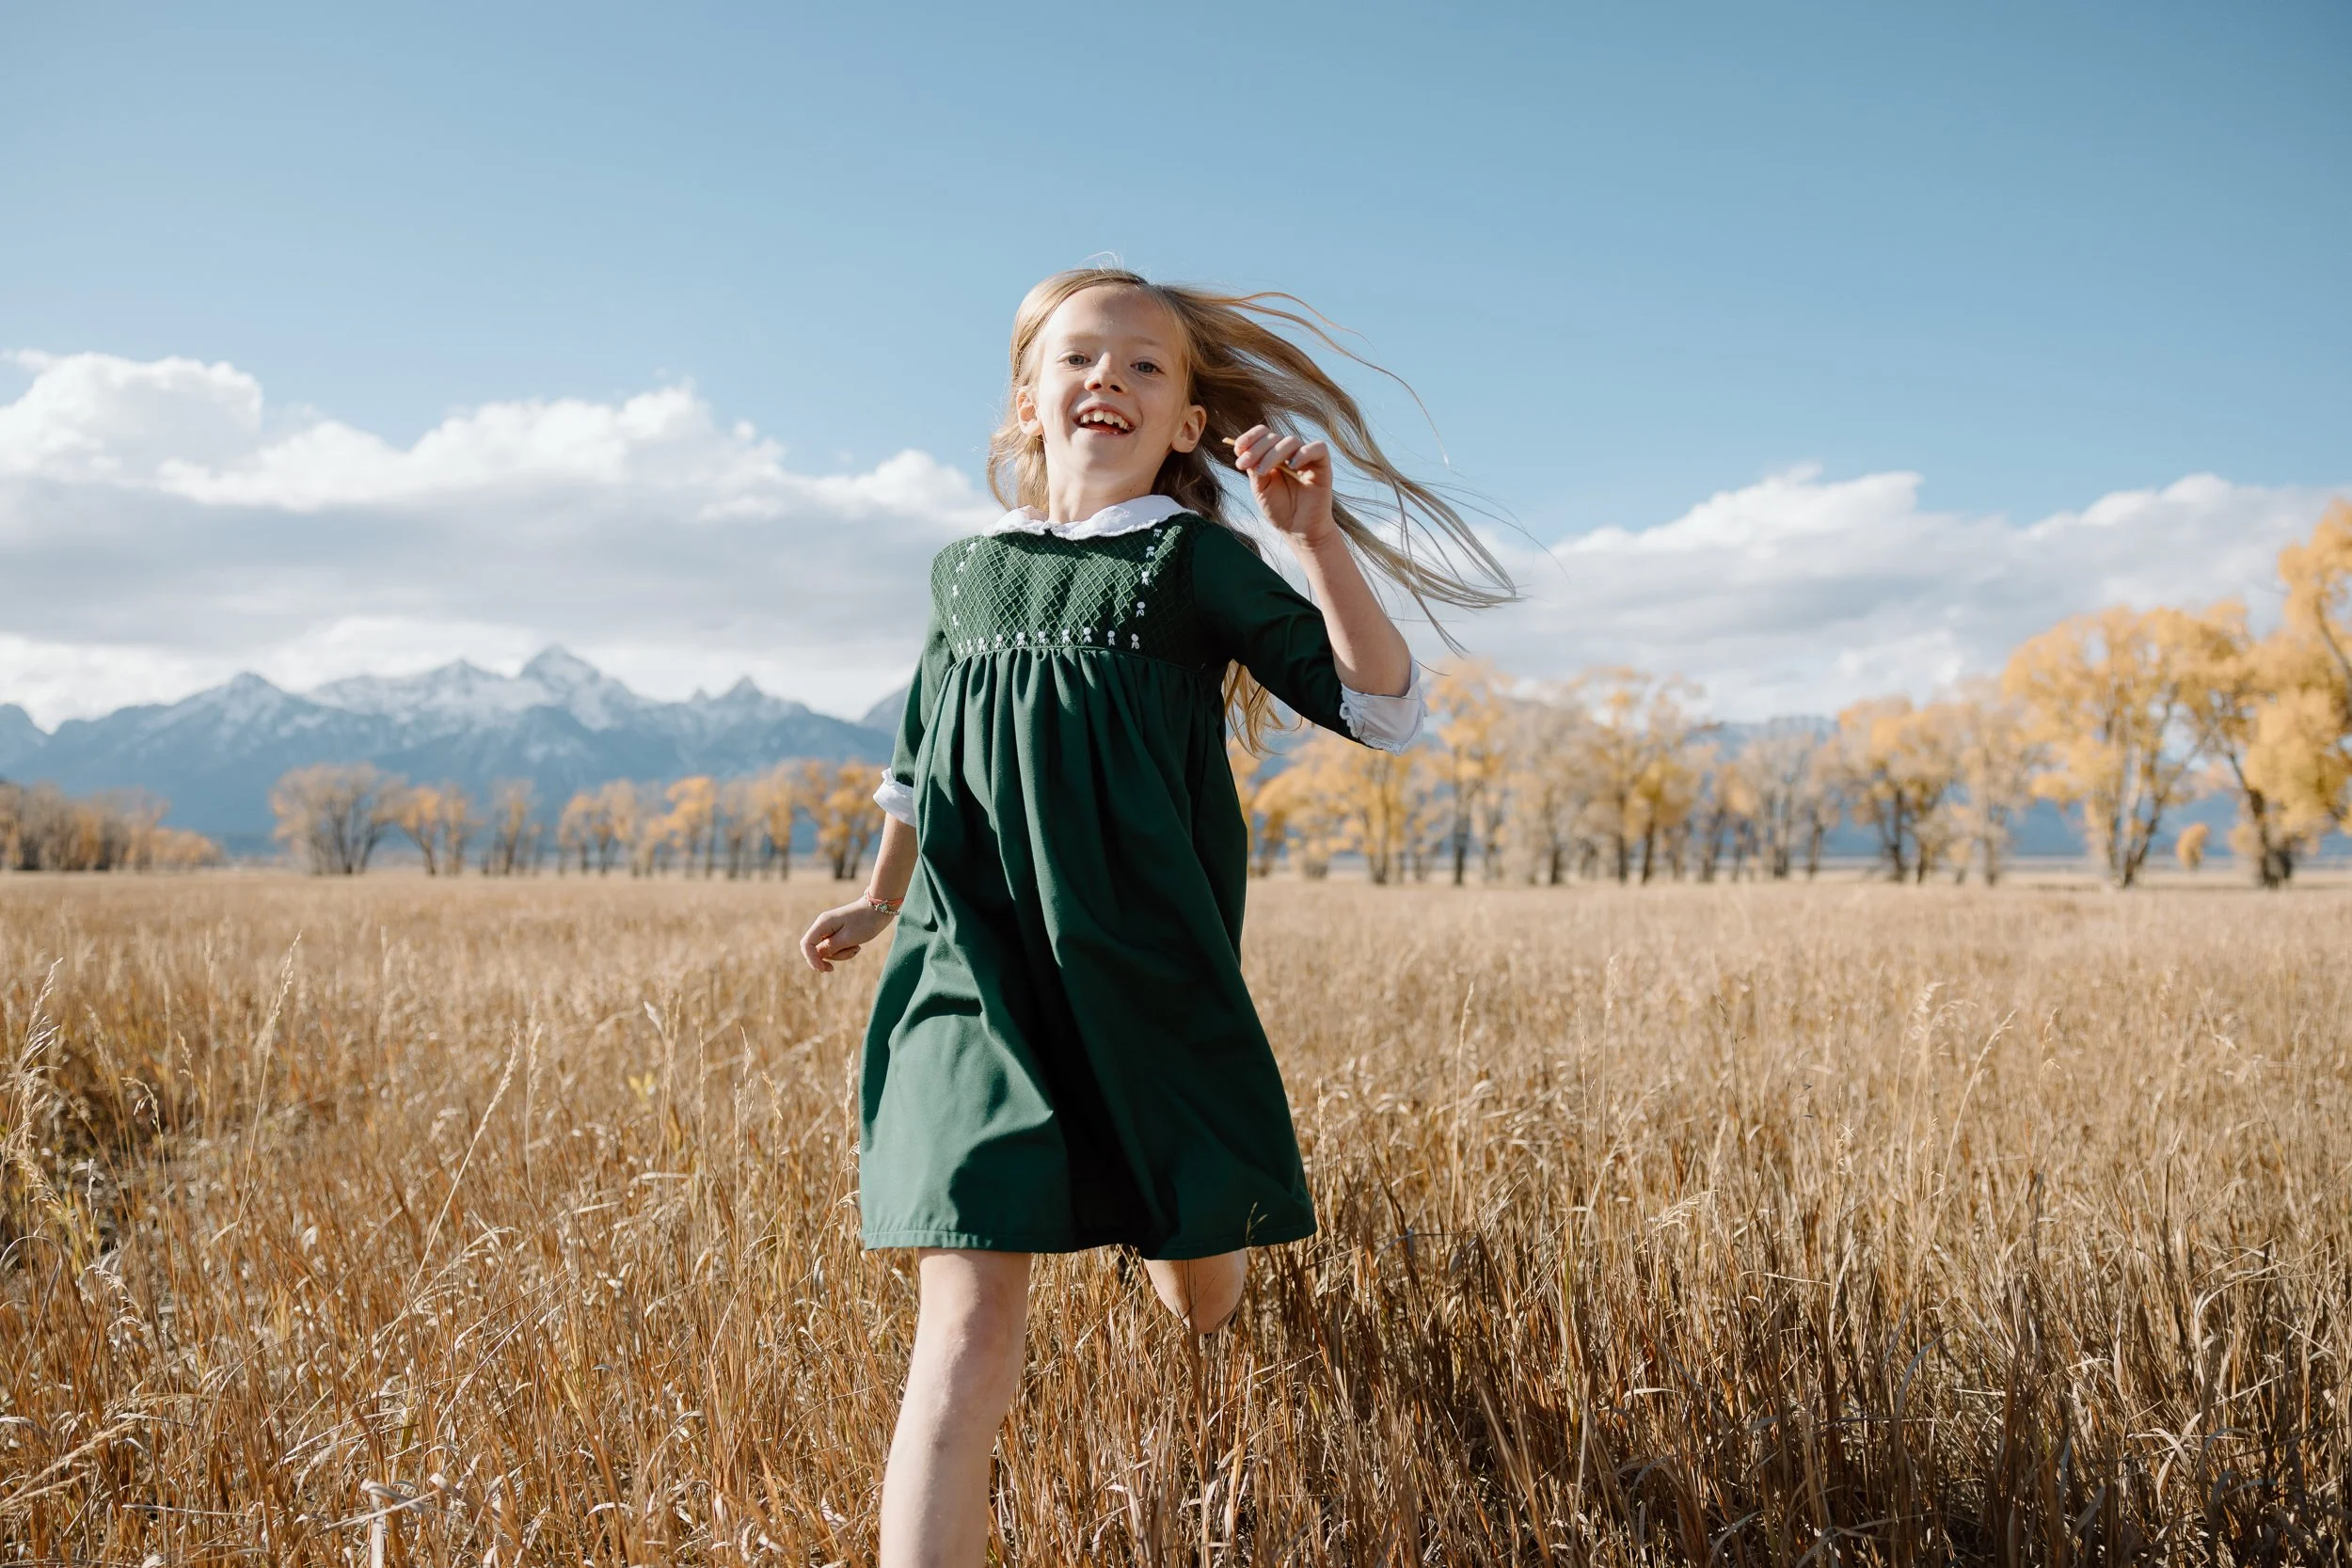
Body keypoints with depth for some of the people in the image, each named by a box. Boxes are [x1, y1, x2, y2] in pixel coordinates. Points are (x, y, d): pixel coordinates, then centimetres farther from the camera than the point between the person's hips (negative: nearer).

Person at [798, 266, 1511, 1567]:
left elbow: (1385, 713, -8)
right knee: (967, 1313, -14)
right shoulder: (966, 570, 13)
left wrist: (1319, 540, -18)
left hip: (1147, 967, -1)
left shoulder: (1196, 560, 1)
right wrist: (882, 894, 37)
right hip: (976, 967, 1)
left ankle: (1173, 1217, 54)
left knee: (1202, 1300, 16)